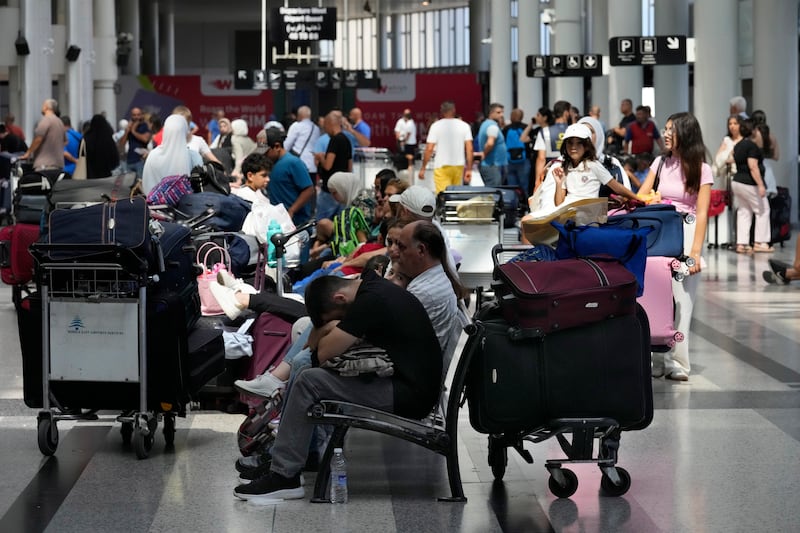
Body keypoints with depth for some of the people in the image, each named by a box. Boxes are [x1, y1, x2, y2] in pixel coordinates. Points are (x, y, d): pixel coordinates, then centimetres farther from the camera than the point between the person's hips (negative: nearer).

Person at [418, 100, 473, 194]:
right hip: (459, 165, 3)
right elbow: (469, 149, -2)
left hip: (442, 166, -3)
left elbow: (429, 149, -6)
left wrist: (423, 168, 2)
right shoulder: (464, 126, 3)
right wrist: (469, 169, 2)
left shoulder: (436, 126, -3)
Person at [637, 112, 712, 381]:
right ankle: (658, 360, 2)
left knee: (680, 300, -6)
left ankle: (676, 362, -3)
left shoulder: (701, 170, -1)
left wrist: (695, 252, -14)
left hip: (686, 234, -4)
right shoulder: (660, 163, 12)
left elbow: (701, 214, -6)